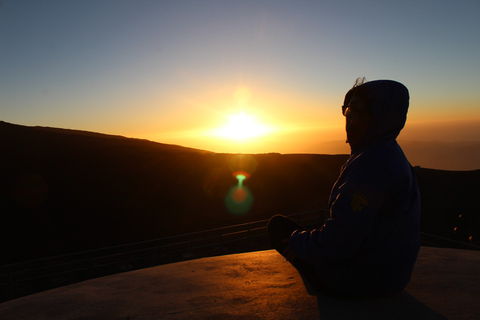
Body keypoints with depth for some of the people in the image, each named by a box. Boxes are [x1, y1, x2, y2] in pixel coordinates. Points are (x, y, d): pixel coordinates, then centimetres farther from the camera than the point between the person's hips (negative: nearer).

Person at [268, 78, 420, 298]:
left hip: (358, 278, -9)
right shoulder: (390, 155, 4)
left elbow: (338, 242, -30)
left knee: (278, 226, 7)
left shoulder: (370, 165, -29)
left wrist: (299, 242, -11)